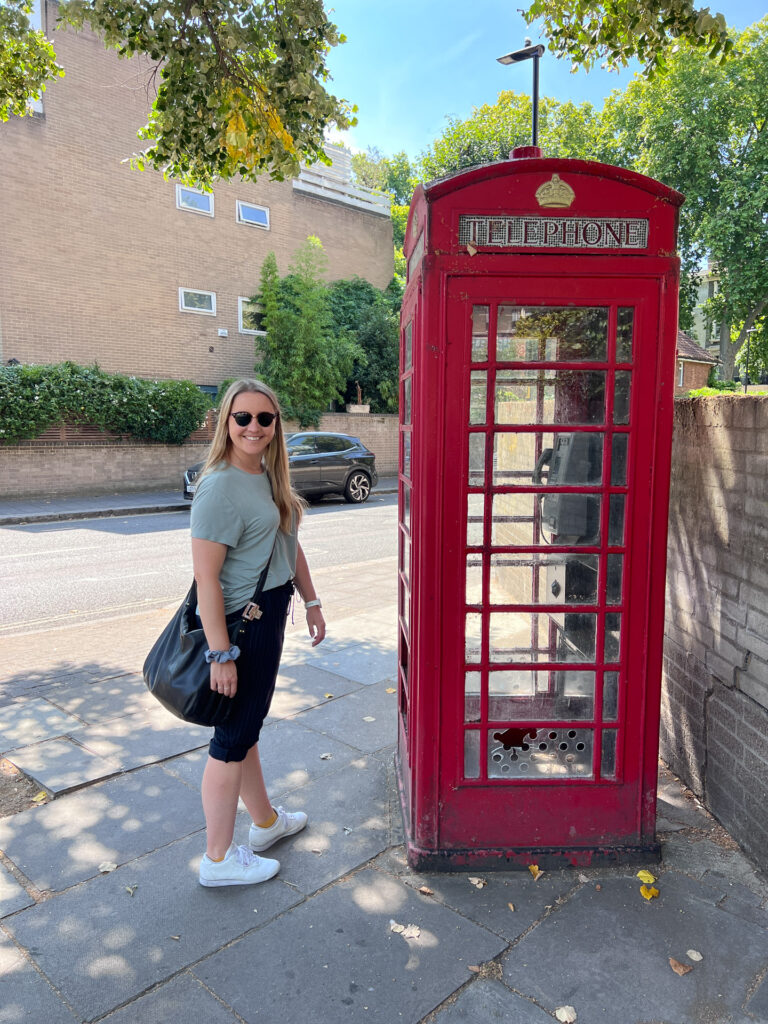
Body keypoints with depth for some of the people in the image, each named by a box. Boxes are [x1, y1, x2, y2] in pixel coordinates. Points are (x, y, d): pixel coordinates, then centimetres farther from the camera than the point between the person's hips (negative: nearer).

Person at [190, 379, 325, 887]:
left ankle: (266, 821, 41)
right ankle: (219, 858, 22)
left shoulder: (269, 475, 8)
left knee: (247, 728, 22)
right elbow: (206, 577, -24)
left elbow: (290, 545, 16)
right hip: (241, 624, -9)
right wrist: (221, 654, -24)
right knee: (234, 736, 5)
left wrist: (312, 602, 17)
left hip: (269, 615, 9)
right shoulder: (221, 487, -21)